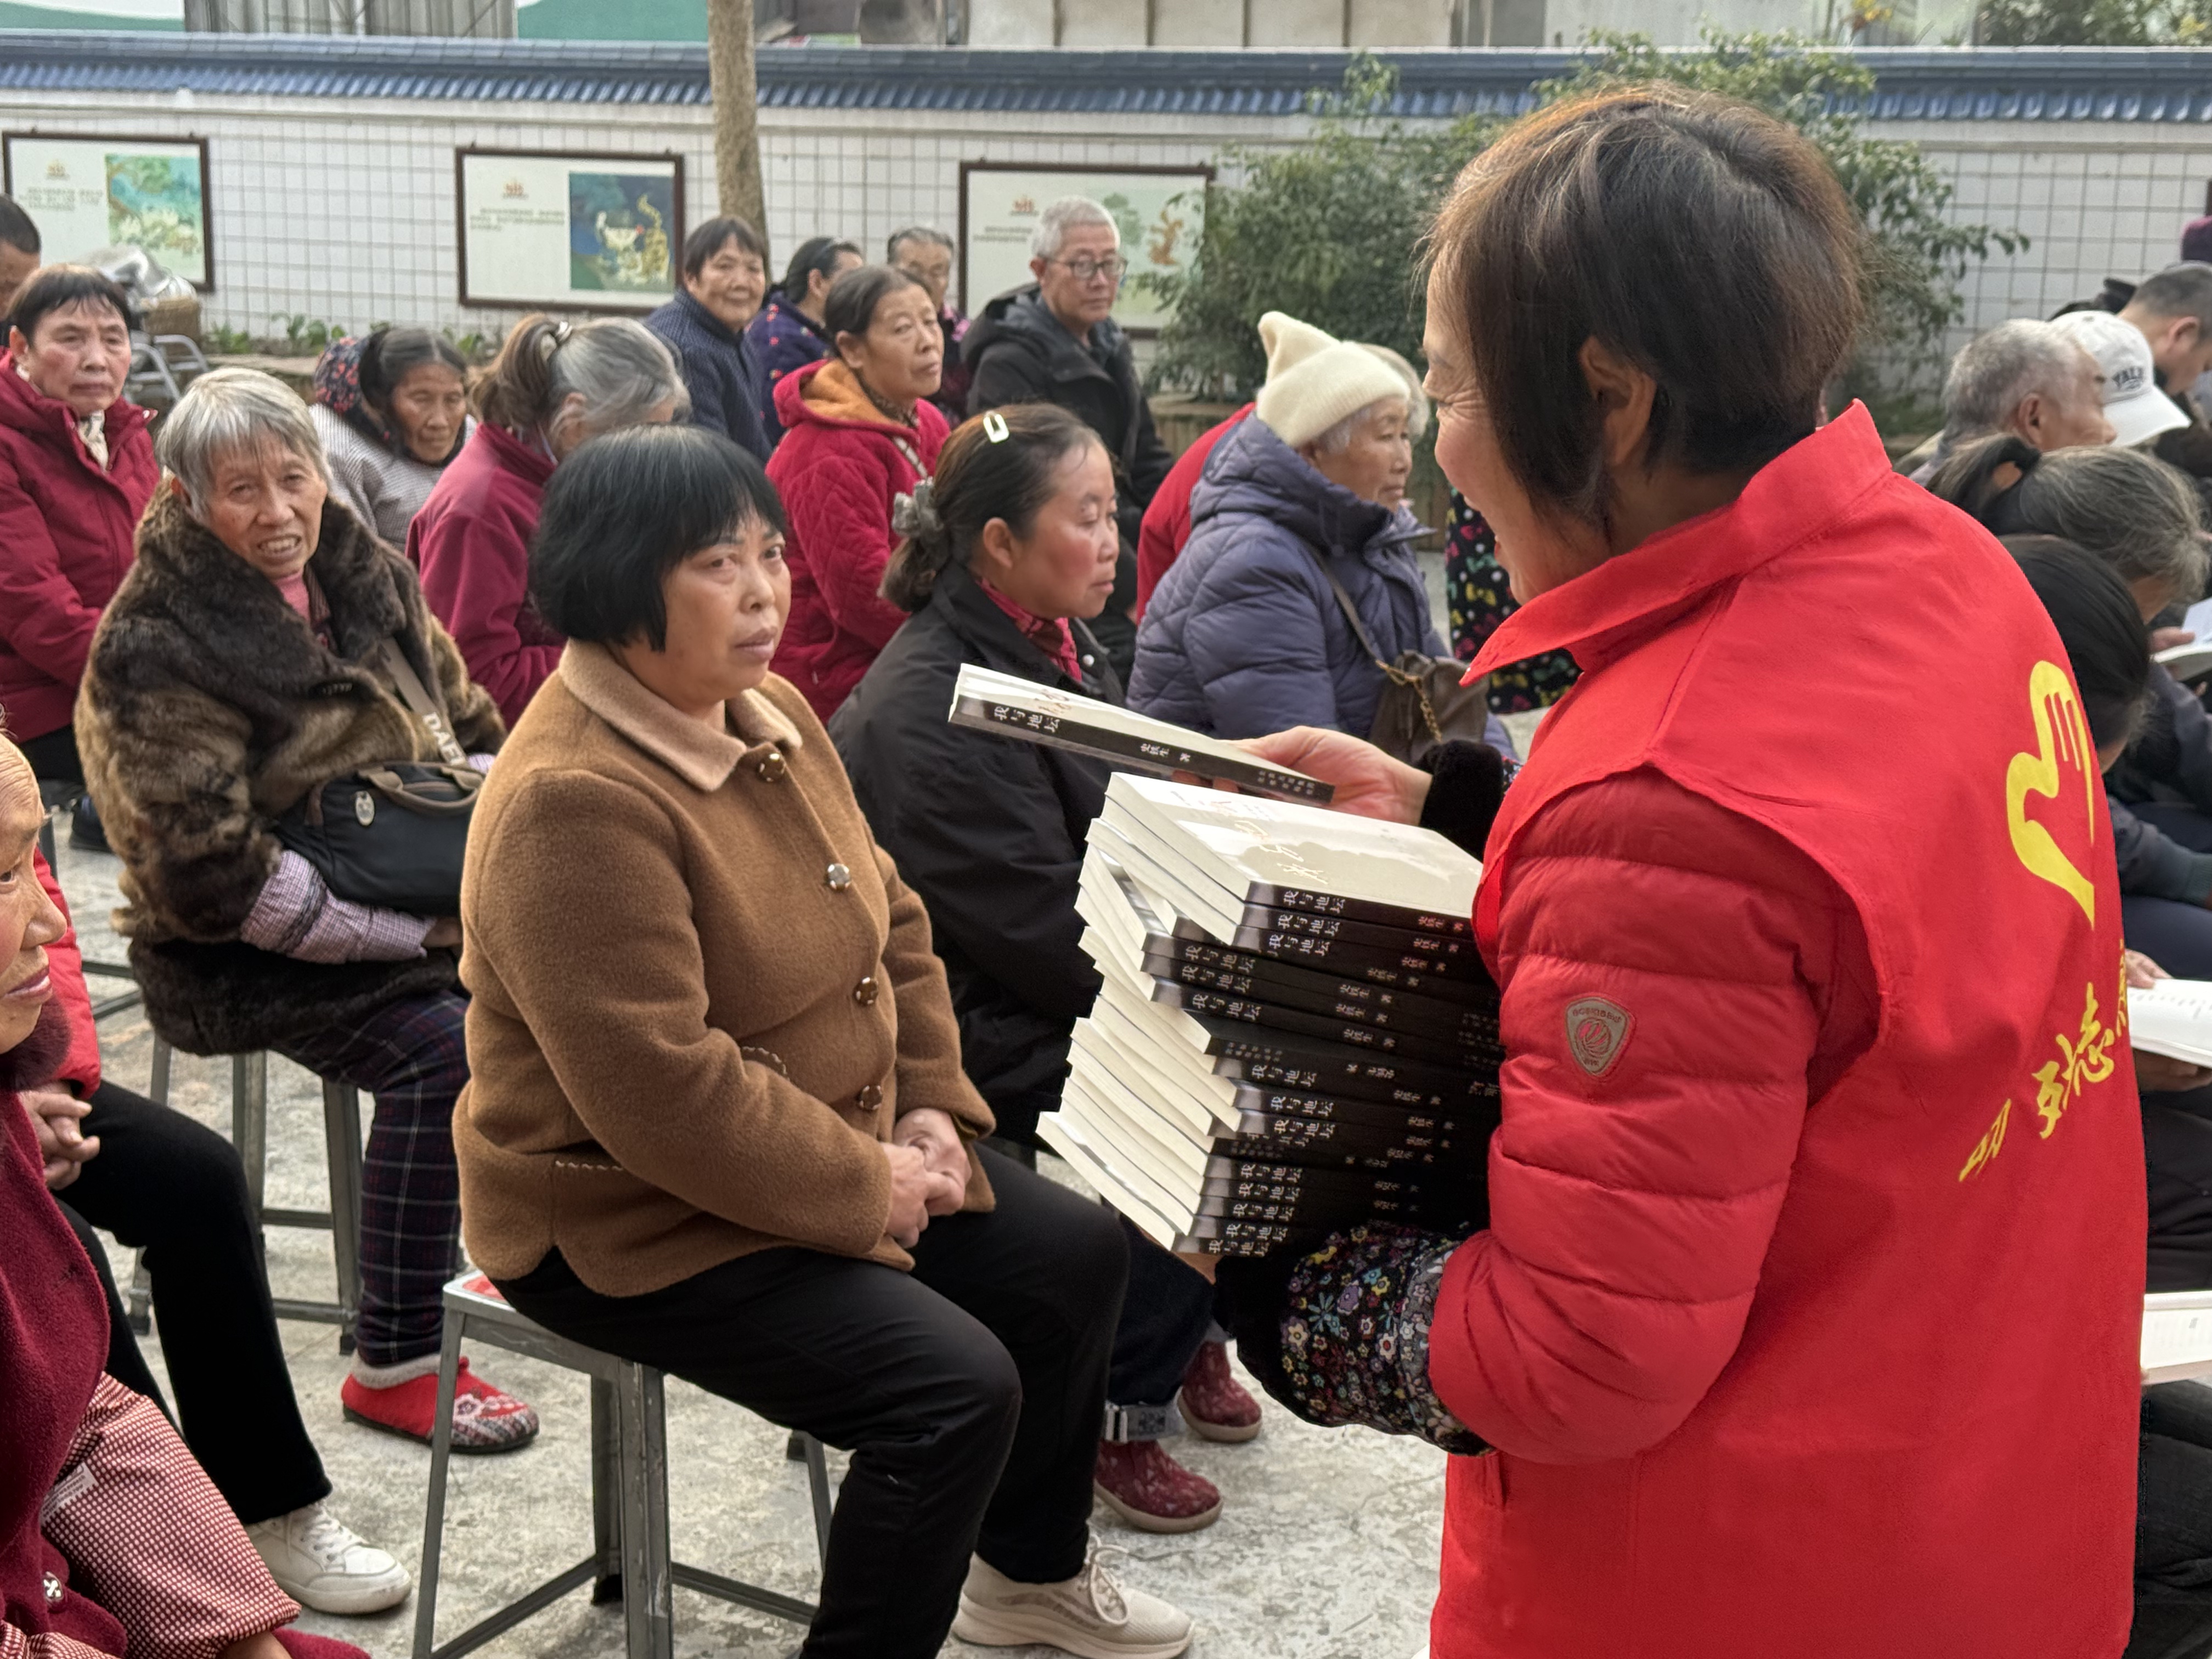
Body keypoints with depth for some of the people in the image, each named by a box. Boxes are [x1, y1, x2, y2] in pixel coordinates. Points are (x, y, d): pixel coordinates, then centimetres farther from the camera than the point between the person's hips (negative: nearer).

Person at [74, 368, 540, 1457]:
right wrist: (414, 928, -20)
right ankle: (392, 1366, -17)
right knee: (443, 1049, -28)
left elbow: (469, 727, 16)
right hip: (248, 956, -7)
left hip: (411, 908, 7)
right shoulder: (156, 648, -16)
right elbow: (212, 876, -21)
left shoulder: (368, 578, 5)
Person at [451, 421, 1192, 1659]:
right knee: (956, 1387, -22)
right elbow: (660, 1090, -30)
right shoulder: (574, 803, -27)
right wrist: (867, 1187, -20)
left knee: (1073, 1254, 11)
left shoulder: (772, 714, 3)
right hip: (635, 1220, -10)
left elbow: (890, 919, 11)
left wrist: (931, 1106, -2)